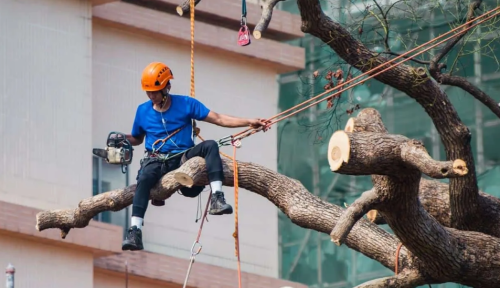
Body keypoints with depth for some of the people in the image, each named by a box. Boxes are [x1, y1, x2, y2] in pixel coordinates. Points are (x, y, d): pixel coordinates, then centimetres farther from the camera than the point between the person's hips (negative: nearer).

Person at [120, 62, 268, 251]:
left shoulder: (185, 104, 3)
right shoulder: (143, 111, 8)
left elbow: (218, 119, 0)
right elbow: (137, 139, 22)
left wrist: (248, 122, -10)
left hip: (183, 157, 1)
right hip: (156, 160, 0)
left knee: (210, 145, -27)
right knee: (145, 177, -35)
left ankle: (217, 198, -40)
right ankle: (135, 231, -47)